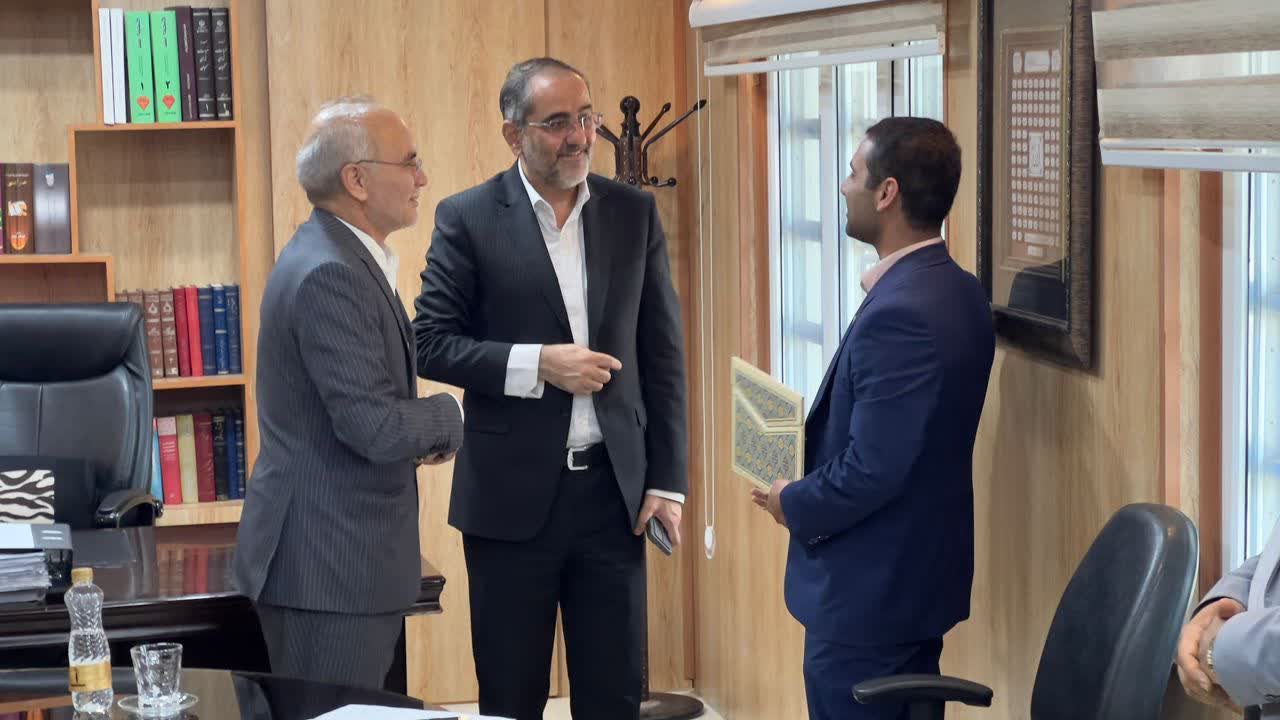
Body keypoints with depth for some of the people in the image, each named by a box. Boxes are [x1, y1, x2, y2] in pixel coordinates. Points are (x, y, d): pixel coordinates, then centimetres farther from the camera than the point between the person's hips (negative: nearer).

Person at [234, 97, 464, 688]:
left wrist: (423, 434, 4)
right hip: (328, 566, -10)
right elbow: (375, 429, -24)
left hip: (345, 556, 10)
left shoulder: (339, 256, 13)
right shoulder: (330, 273, -20)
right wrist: (449, 416, -5)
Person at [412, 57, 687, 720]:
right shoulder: (467, 218, -3)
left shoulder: (634, 213, 6)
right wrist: (537, 363, -17)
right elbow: (431, 344, -5)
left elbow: (663, 356, 7)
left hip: (613, 489, 3)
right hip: (512, 494, -2)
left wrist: (668, 480, 2)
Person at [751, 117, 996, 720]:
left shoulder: (899, 313, -25)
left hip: (868, 595, -9)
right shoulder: (957, 292, 5)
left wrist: (794, 504, -8)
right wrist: (811, 436, 8)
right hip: (923, 580, 9)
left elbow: (871, 472, -25)